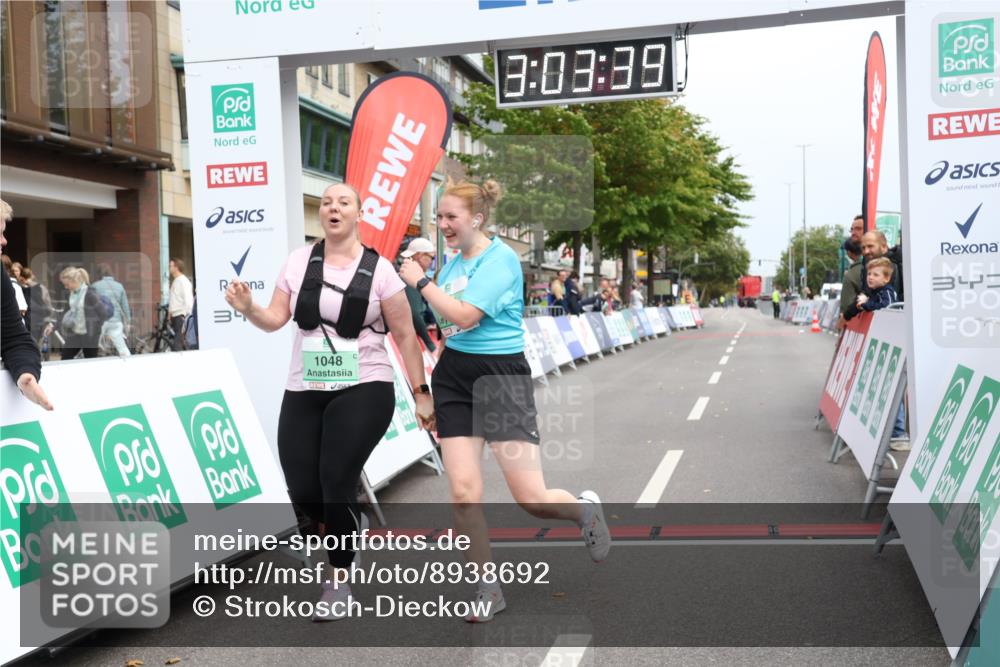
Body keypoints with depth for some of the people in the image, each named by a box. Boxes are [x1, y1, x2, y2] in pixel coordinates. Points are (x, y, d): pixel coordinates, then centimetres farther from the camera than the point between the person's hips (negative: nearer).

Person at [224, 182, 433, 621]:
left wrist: (421, 393, -3)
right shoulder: (299, 260, 4)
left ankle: (339, 584, 9)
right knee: (301, 490, 0)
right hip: (304, 391, 4)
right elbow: (276, 319, 4)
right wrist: (249, 309, -18)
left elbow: (405, 335, -2)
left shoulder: (379, 269, -5)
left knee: (336, 482, -10)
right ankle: (347, 527, 34)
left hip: (363, 390, -3)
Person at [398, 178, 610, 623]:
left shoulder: (501, 258, -12)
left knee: (532, 498, -7)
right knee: (463, 493, -3)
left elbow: (465, 315, -24)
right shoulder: (453, 263, 10)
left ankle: (586, 509, 28)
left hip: (502, 375, -6)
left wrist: (420, 281, -13)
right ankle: (487, 588, 14)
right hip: (453, 377, 6)